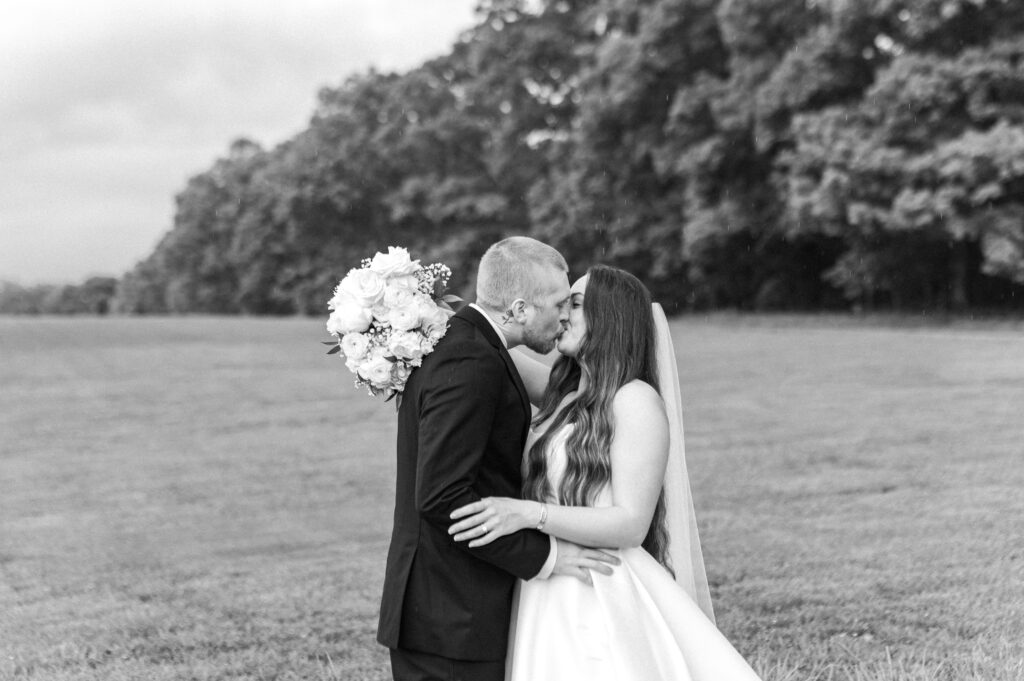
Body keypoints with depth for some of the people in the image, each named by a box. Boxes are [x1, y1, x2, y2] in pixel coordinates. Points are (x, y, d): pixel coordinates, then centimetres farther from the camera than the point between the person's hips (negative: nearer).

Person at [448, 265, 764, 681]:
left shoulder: (636, 399, -11)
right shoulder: (566, 391, 11)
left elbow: (631, 525, -16)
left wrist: (529, 513, -25)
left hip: (603, 600, -7)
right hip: (549, 599, 7)